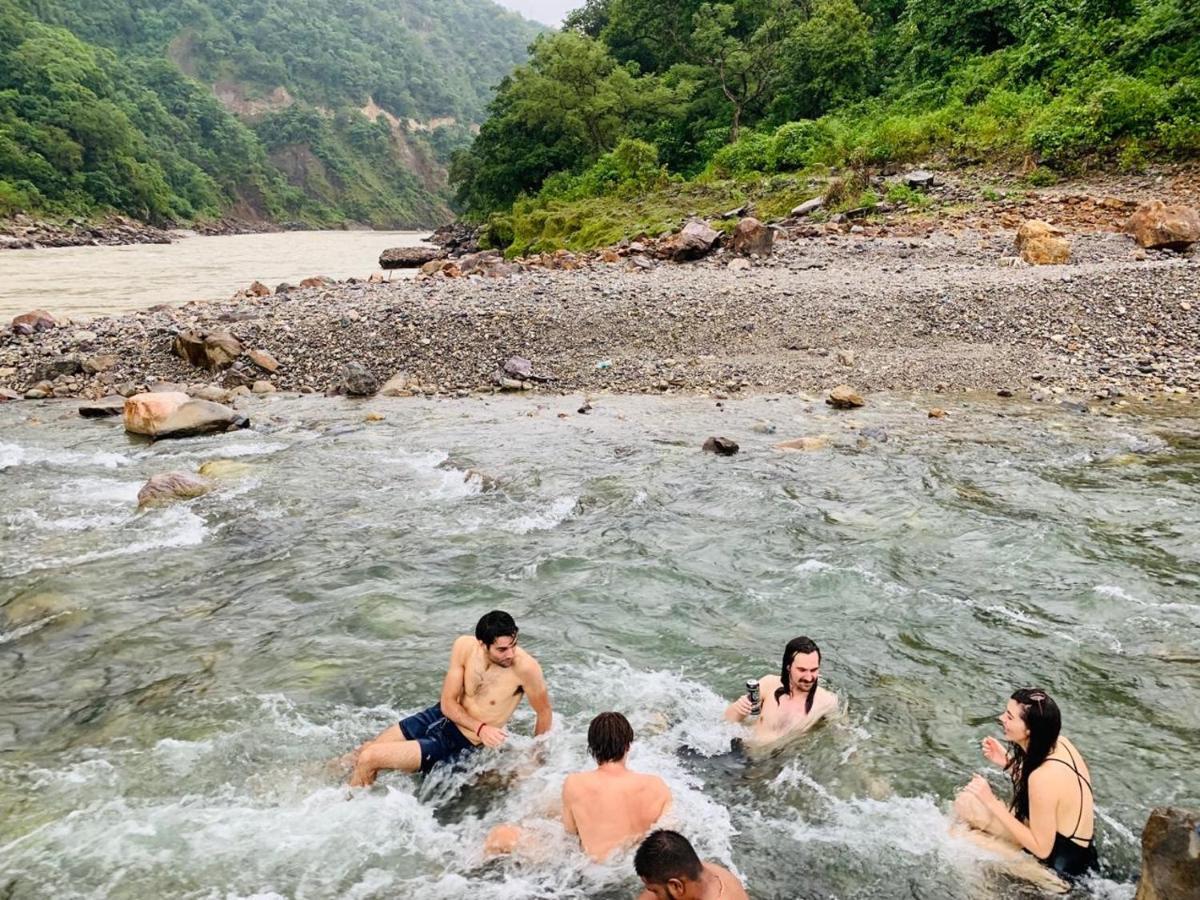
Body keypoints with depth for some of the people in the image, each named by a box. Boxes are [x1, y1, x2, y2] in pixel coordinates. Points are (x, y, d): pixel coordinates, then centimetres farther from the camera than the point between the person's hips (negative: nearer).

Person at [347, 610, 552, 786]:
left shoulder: (525, 666, -29)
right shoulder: (464, 646, -16)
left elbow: (545, 714, -13)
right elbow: (448, 703, -9)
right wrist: (480, 728, -24)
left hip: (459, 744, -5)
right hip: (439, 716, 5)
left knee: (368, 760, -10)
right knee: (364, 751, 13)